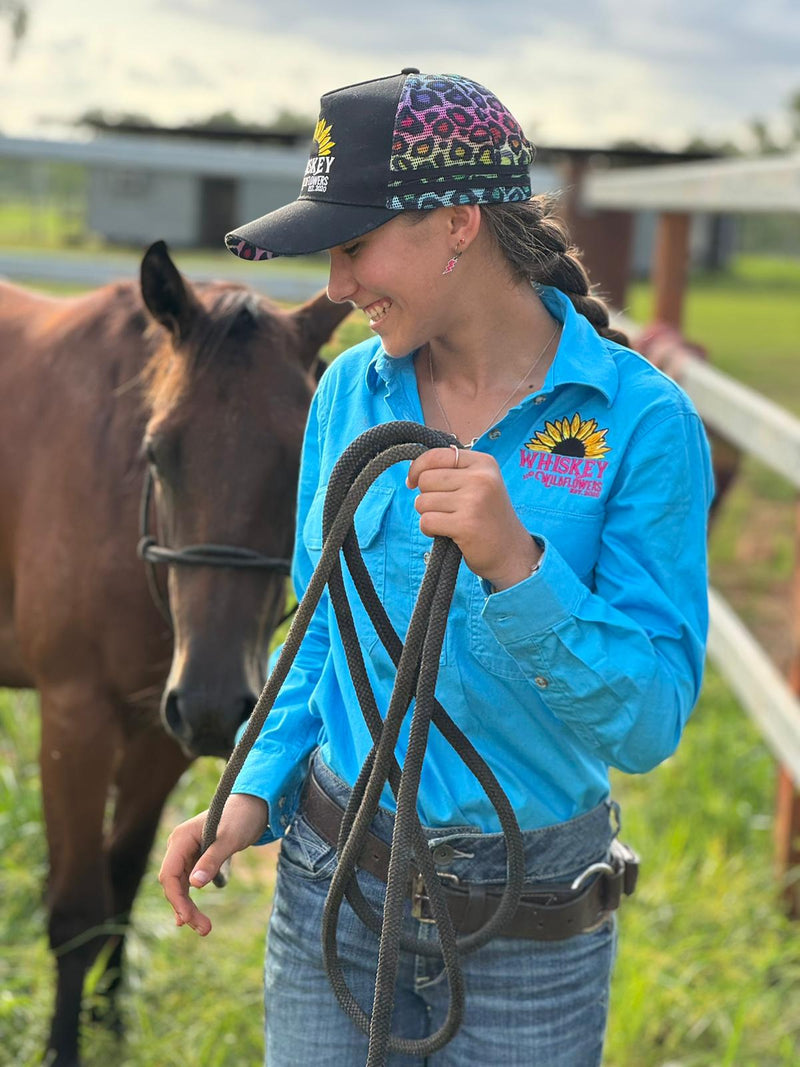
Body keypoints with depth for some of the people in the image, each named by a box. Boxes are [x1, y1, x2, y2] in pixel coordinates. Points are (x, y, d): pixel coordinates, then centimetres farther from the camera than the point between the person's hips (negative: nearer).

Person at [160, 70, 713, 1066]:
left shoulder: (641, 421, -16)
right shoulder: (350, 390, -2)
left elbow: (648, 724, -19)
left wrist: (516, 567, -32)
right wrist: (255, 795, -3)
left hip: (528, 910, -3)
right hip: (335, 874, 3)